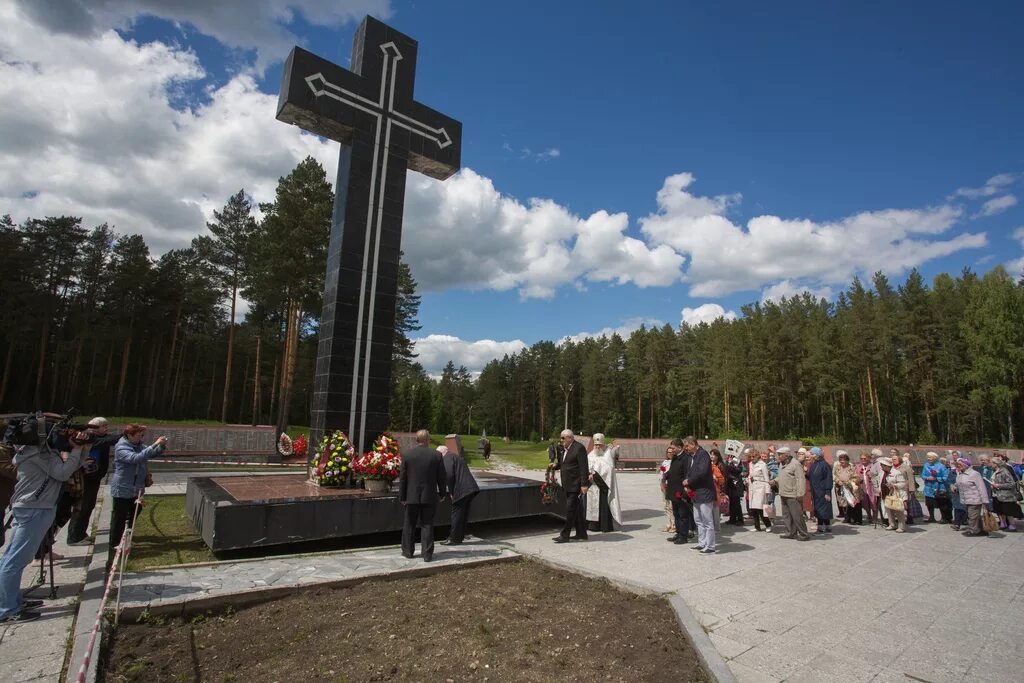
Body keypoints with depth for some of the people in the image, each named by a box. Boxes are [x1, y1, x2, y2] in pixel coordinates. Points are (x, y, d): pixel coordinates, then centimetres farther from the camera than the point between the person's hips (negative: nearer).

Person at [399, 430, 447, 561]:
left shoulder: (407, 455, -5)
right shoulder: (436, 455, -6)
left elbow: (402, 478, -2)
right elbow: (442, 477, -1)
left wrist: (402, 496, 5)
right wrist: (442, 493, 12)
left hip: (411, 496, 0)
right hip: (429, 496, 0)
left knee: (409, 525, 15)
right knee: (427, 525, 7)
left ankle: (408, 551, 25)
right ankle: (427, 554, 8)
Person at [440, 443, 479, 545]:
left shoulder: (447, 458, -5)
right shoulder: (456, 456, 24)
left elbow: (449, 475, -17)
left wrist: (451, 492, -9)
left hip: (462, 490, -9)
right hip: (470, 488, 9)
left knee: (456, 515, 1)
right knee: (463, 515, 15)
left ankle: (454, 539, 7)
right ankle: (459, 537, 24)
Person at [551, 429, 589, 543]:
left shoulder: (579, 448, -15)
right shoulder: (565, 449, 13)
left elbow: (583, 467, -18)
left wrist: (584, 485, -21)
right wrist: (557, 465, 3)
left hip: (576, 485, -9)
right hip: (568, 485, 9)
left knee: (570, 509, -6)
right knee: (577, 509, 15)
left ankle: (565, 535, -1)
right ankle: (581, 534, 23)